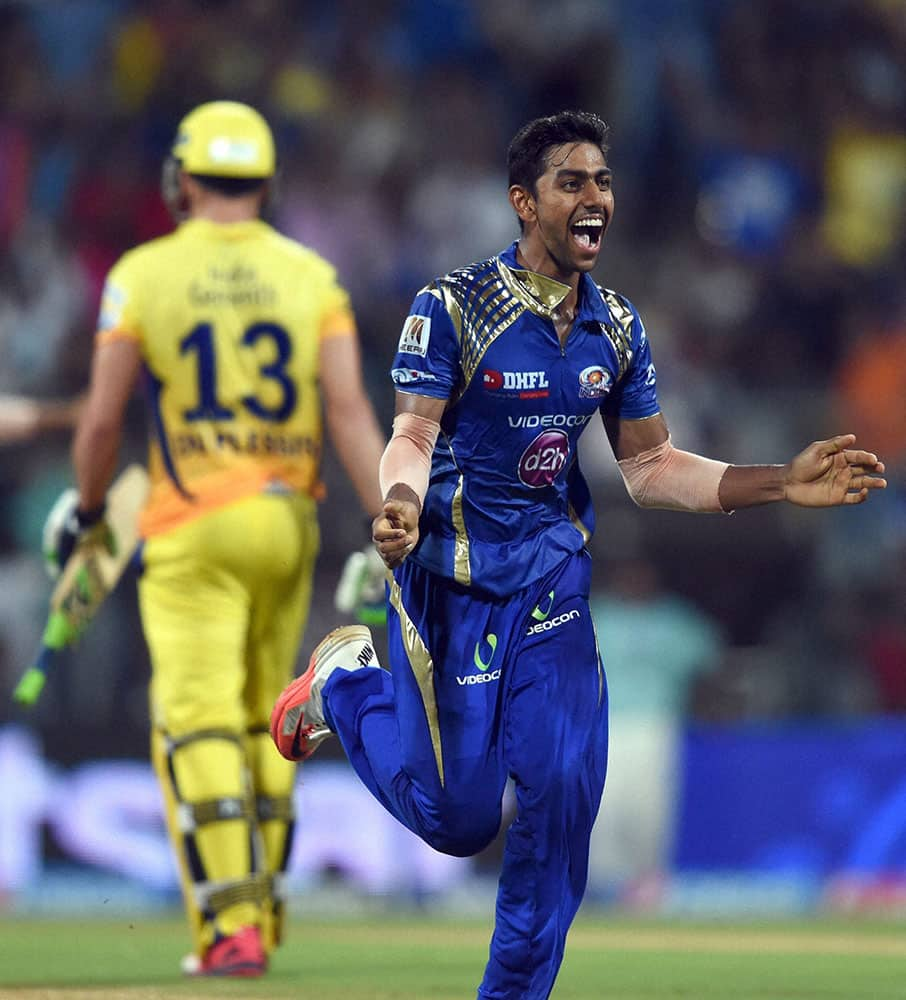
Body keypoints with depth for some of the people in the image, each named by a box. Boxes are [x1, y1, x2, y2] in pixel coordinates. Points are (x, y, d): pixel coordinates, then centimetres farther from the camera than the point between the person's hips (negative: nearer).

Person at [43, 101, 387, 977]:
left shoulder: (143, 274, -3)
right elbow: (349, 409, -5)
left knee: (199, 726, -6)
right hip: (287, 520, 4)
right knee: (262, 723, 17)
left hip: (192, 526, -4)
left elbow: (101, 419, -4)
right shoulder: (310, 275, 4)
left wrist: (84, 510, 12)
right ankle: (260, 910, 22)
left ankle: (230, 927, -18)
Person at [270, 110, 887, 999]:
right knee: (458, 820, -1)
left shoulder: (617, 327, 4)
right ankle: (346, 682, 27)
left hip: (552, 574, 5)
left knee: (564, 793, -4)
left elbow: (650, 466, 7)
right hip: (452, 577, -5)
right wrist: (402, 500, -42)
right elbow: (413, 435, -19)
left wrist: (780, 484, -4)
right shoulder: (451, 307, -13)